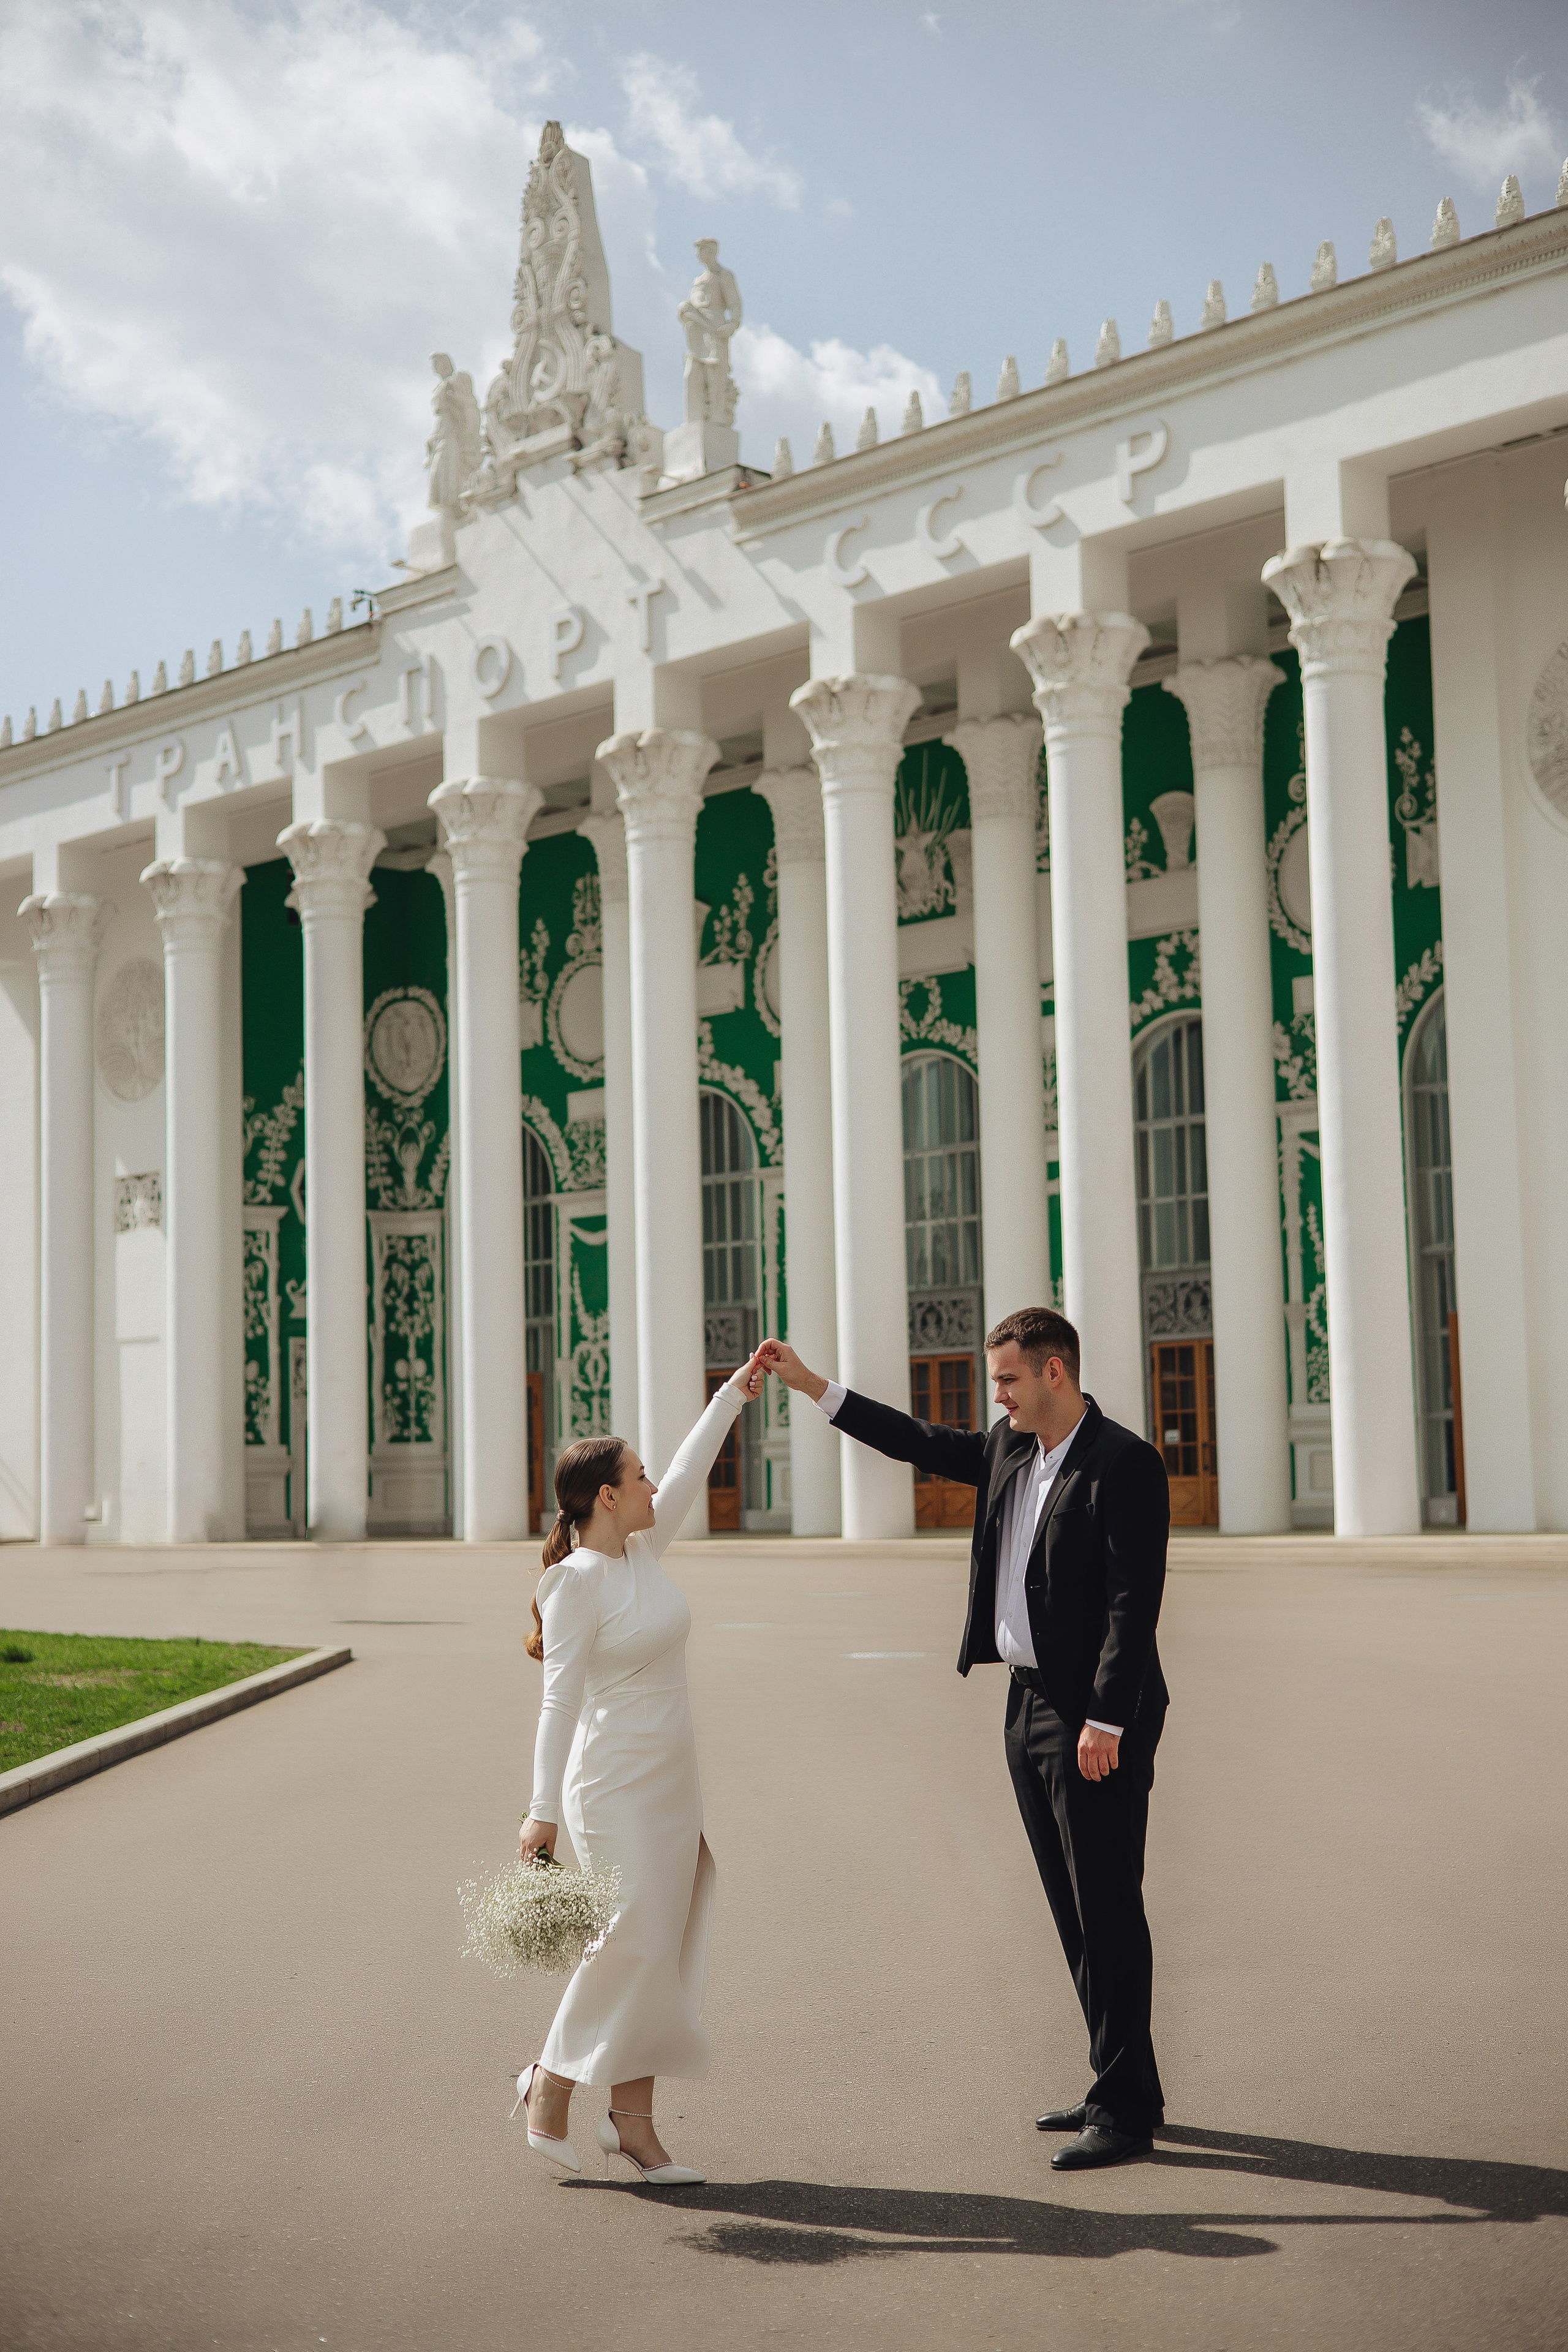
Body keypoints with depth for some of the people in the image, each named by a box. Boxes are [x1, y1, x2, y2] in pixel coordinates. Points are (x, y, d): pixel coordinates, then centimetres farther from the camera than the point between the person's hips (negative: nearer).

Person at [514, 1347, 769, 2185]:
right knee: (630, 1945, -7)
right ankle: (549, 2087, 11)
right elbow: (559, 1700, -18)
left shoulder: (641, 1548, 8)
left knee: (665, 1950, 7)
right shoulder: (576, 1581, -14)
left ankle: (633, 2121, 12)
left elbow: (689, 1472, 21)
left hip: (672, 1782, 8)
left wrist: (734, 1393, 24)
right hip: (615, 1785, -8)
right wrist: (544, 1812, -21)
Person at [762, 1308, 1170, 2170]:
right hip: (1028, 1706, 9)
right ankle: (1121, 2085, 24)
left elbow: (1134, 1602, -18)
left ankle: (1125, 2110, 2)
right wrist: (811, 1385, 22)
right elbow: (919, 1442, 24)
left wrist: (1105, 1721, -22)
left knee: (1108, 1911, -4)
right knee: (1074, 1911, 13)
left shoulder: (1124, 1464, -14)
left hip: (1094, 1720, -9)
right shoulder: (1007, 1451, 11)